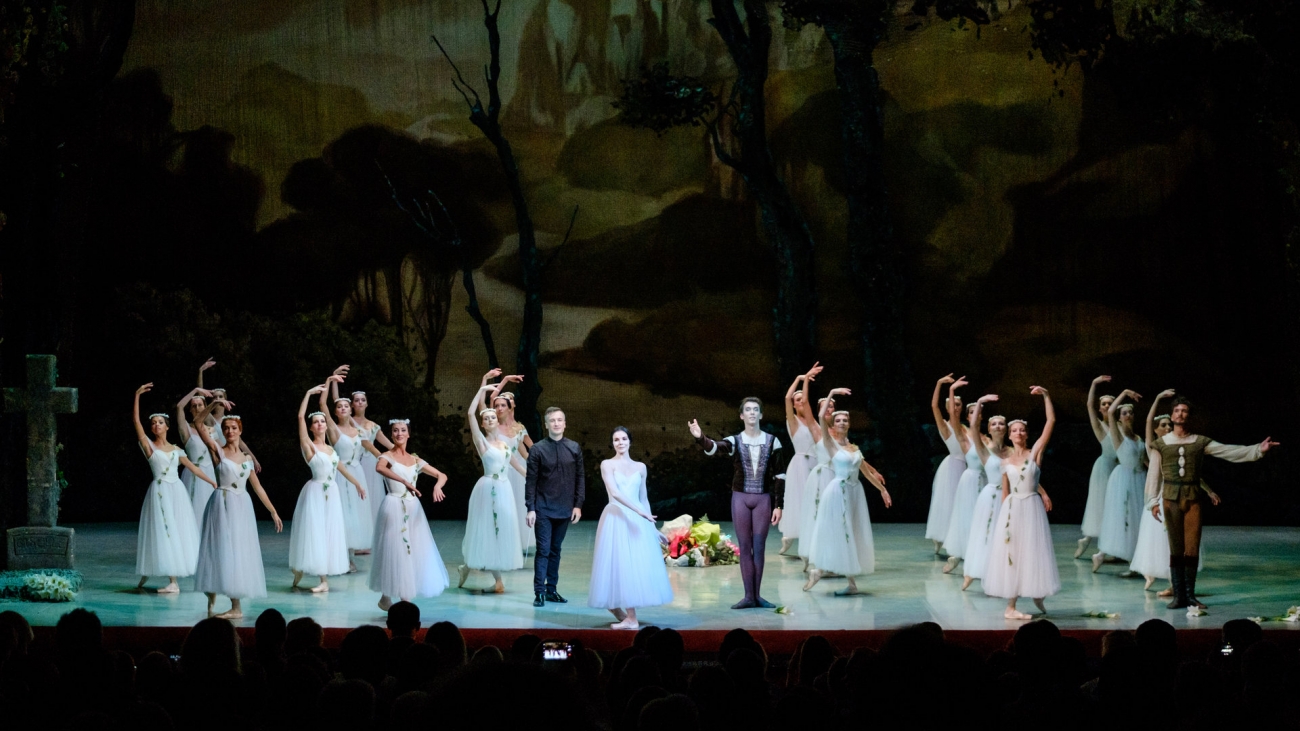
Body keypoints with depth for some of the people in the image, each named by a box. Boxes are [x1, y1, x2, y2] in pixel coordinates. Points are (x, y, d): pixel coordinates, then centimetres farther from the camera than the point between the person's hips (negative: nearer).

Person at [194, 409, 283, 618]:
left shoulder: (247, 458, 11)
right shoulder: (218, 451, -1)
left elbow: (257, 487, 15)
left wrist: (273, 511, 13)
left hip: (242, 507, 4)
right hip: (222, 506, -4)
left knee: (239, 552, 5)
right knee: (221, 551, -4)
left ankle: (236, 606, 10)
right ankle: (212, 603, 4)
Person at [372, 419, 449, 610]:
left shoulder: (415, 460, 12)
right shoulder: (388, 456, -3)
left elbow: (442, 475, 12)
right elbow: (380, 468, -28)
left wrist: (437, 485, -13)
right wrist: (405, 482, -41)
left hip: (413, 509, 5)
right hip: (394, 509, -5)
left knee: (414, 552, 4)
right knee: (395, 551, -4)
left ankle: (406, 602, 10)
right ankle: (386, 598, 11)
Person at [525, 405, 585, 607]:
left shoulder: (574, 448, 4)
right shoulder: (538, 449, -4)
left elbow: (580, 477, 8)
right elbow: (531, 481, -3)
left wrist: (578, 505, 2)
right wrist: (530, 508, -7)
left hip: (564, 509, 3)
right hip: (543, 509, -3)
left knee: (555, 550, 10)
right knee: (543, 550, -5)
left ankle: (552, 590, 17)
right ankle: (539, 592, -2)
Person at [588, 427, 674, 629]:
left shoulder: (640, 467, 14)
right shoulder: (608, 464, -1)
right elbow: (614, 492, -14)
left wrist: (651, 525, 13)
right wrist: (638, 511, -23)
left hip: (638, 520, 5)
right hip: (617, 519, -5)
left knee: (640, 565, 1)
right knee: (621, 565, -6)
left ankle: (619, 611, 12)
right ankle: (630, 618, -6)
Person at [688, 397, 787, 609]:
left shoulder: (772, 441, 1)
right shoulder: (735, 441, 0)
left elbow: (780, 476, 1)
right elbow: (714, 448, -21)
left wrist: (778, 506, -3)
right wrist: (700, 438, -43)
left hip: (763, 499, 0)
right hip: (740, 498, 1)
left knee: (759, 548, 3)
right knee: (744, 548, 3)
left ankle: (757, 595, 10)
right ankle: (749, 596, 6)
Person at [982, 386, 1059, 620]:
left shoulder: (1035, 452, -1)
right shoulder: (1006, 461, 7)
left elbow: (1051, 421, -8)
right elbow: (1005, 491, 13)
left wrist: (1046, 396, -11)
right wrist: (1003, 513, 11)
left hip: (1032, 508, -2)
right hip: (1011, 509, 2)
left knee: (1032, 552, 0)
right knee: (1011, 554, 1)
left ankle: (1037, 594, 22)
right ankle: (1011, 606, 3)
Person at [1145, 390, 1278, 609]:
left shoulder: (1201, 442, 7)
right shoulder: (1161, 443, 7)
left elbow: (1230, 452, 1)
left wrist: (1258, 449, -9)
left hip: (1193, 498, 1)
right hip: (1171, 498, -1)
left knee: (1192, 548, -1)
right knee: (1176, 548, -1)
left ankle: (1190, 594, 6)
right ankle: (1178, 595, 3)